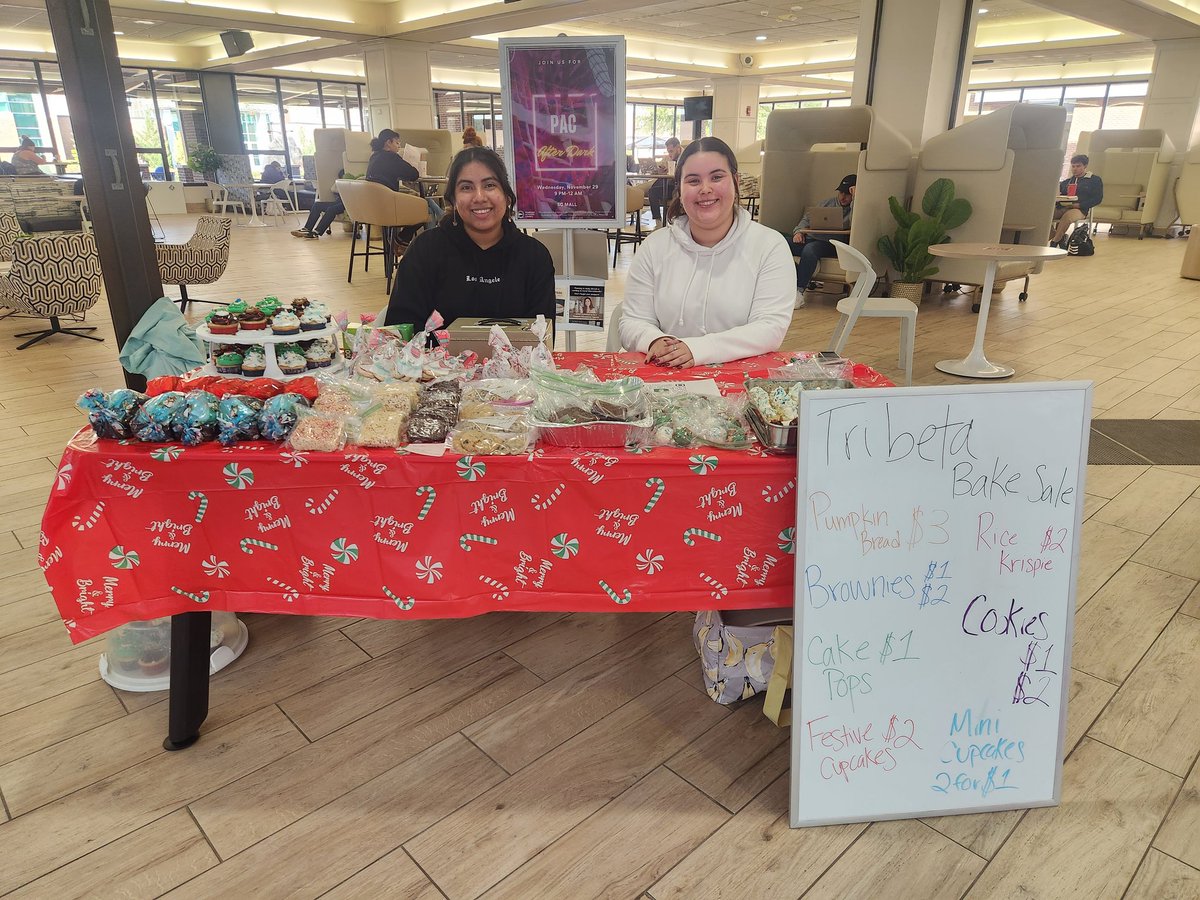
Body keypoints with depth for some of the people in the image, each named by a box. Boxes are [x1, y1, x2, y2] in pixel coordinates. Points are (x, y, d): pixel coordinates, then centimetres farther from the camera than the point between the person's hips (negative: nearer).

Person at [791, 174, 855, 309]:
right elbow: (807, 218, 26)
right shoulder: (826, 203, 27)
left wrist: (855, 197, -12)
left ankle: (799, 291, -35)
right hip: (809, 238, 6)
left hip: (831, 243, -5)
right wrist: (799, 231, 5)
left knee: (809, 250, -39)